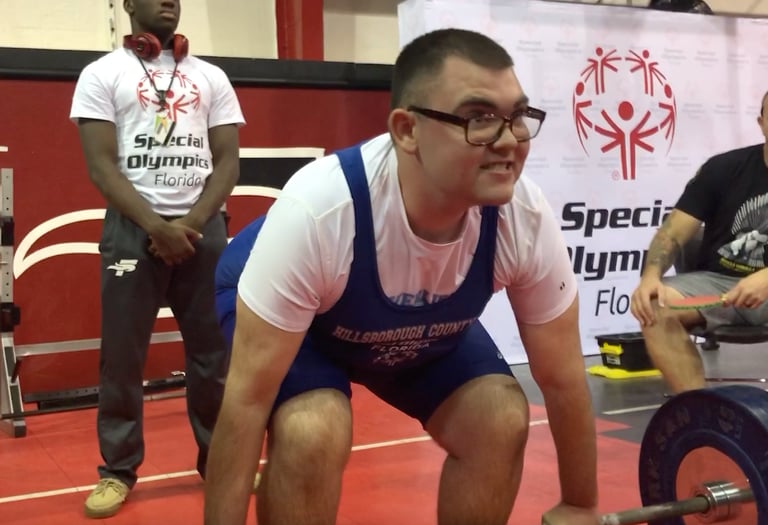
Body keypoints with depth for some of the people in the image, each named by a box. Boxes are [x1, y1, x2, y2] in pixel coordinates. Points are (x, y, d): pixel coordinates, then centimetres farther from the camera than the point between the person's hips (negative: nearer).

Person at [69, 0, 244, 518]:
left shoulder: (211, 77, 12)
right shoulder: (102, 74, 6)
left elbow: (228, 160, 6)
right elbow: (101, 164, -3)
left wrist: (193, 222, -9)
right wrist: (156, 226, -13)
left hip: (204, 226, 2)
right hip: (132, 227, -2)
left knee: (214, 349, 3)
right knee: (122, 353, 0)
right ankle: (118, 470, 11)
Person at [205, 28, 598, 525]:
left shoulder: (527, 218, -30)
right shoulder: (318, 210, -41)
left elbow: (563, 378, -15)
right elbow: (247, 397, -35)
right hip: (290, 316, -3)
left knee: (503, 420, -15)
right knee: (313, 433, -31)